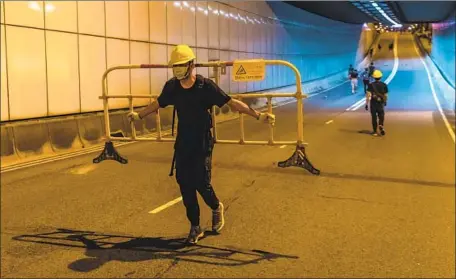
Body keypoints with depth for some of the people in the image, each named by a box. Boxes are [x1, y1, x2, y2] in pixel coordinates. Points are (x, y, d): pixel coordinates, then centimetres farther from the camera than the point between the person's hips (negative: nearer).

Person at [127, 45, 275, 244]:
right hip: (182, 143, 4)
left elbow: (231, 103, -14)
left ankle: (216, 208, 28)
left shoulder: (205, 86, -15)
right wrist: (139, 116, 30)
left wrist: (257, 115, -19)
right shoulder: (171, 87, -2)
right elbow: (158, 104, 17)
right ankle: (195, 228, 18)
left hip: (202, 144, -4)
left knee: (201, 183, -7)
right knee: (185, 185, 3)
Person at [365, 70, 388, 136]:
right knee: (381, 116, 13)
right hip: (381, 103, 1)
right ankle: (381, 125, -16)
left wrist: (366, 104, -12)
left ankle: (375, 131, 14)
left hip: (373, 103, 0)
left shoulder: (371, 85, -7)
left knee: (374, 118, 9)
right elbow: (385, 95, 2)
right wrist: (385, 102, 21)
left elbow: (368, 95, -14)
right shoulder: (384, 85, -2)